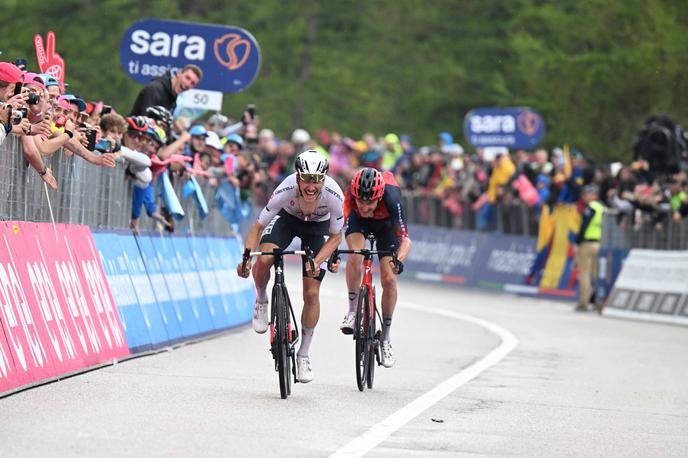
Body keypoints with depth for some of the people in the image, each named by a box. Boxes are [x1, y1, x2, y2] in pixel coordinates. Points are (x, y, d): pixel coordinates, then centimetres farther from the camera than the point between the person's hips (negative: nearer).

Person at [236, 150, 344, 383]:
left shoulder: (333, 195, -36)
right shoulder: (285, 191, -37)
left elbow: (336, 236, -20)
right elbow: (258, 227, -26)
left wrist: (317, 261, -35)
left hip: (317, 227, 0)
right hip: (287, 218, 0)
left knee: (311, 293, -7)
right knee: (263, 260, -30)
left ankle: (303, 356, 10)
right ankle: (261, 301, 3)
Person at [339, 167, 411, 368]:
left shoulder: (391, 197, -41)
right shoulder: (348, 197, -39)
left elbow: (405, 239, -44)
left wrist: (398, 260, -62)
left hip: (385, 223, 0)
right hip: (358, 221, 0)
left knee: (389, 279, -8)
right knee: (355, 255, -31)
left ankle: (386, 338, 6)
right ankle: (353, 311, -14)